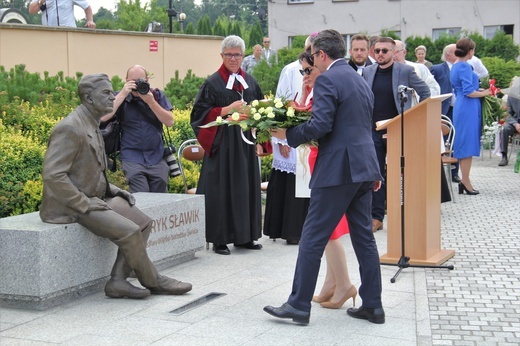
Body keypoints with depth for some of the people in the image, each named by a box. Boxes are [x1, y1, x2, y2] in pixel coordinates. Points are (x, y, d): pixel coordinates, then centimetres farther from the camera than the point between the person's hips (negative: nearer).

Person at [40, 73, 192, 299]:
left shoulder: (92, 125, 12)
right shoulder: (69, 129, -18)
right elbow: (53, 175, -25)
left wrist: (114, 190, 8)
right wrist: (85, 204, -22)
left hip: (95, 197, 10)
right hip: (71, 207, -10)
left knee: (144, 222, -2)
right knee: (129, 231, -21)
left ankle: (118, 281, -4)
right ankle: (153, 282, 0)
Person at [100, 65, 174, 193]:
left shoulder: (158, 95, 8)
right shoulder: (121, 96, 4)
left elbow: (170, 122, -2)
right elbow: (103, 117, -12)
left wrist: (151, 101, -12)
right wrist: (123, 94, -14)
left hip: (156, 156, 2)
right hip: (133, 156, -2)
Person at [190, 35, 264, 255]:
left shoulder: (250, 82, 13)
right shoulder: (213, 83, -3)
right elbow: (200, 113, -8)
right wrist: (228, 110, -16)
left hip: (245, 143, 6)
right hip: (223, 144, -5)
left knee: (246, 187, 8)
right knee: (222, 191, -4)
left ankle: (244, 236, 17)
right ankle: (219, 239, 2)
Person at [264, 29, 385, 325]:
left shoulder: (327, 80, -11)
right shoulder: (361, 81, 17)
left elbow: (320, 125, -21)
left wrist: (289, 135, -6)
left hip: (338, 170, -9)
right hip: (364, 168, 9)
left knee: (313, 238, -2)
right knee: (364, 237, 13)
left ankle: (299, 305, 3)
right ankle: (373, 306, 17)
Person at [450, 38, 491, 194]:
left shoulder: (455, 67, 16)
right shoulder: (464, 67, -14)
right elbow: (469, 92, -20)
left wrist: (478, 90, 18)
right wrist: (485, 93, -7)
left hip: (460, 107, 10)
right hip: (468, 109, -10)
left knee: (465, 145, 12)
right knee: (468, 145, -5)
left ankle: (464, 180, 15)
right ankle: (466, 182, -2)